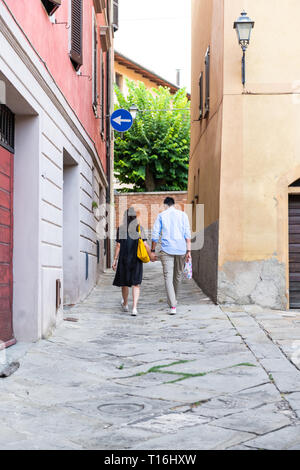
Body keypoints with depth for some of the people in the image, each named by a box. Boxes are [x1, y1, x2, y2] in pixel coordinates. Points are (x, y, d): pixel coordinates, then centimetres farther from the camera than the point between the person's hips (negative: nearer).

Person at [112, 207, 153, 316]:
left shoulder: (120, 229, -4)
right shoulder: (139, 228, -4)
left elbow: (118, 246, -5)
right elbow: (145, 244, -7)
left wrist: (115, 260, 1)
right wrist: (151, 255, 7)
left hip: (124, 259, 1)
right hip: (136, 260, -1)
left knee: (124, 282, 18)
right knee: (136, 284, 2)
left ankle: (125, 305, 36)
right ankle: (134, 308, -14)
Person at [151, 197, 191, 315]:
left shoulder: (161, 216, 5)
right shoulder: (182, 215, 7)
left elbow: (155, 234, 2)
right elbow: (187, 234, 0)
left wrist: (153, 250, 9)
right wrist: (189, 251, 0)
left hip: (167, 250, -2)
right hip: (181, 250, 2)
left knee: (168, 277, -5)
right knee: (177, 276, 18)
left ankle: (172, 306, -16)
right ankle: (173, 300, 35)